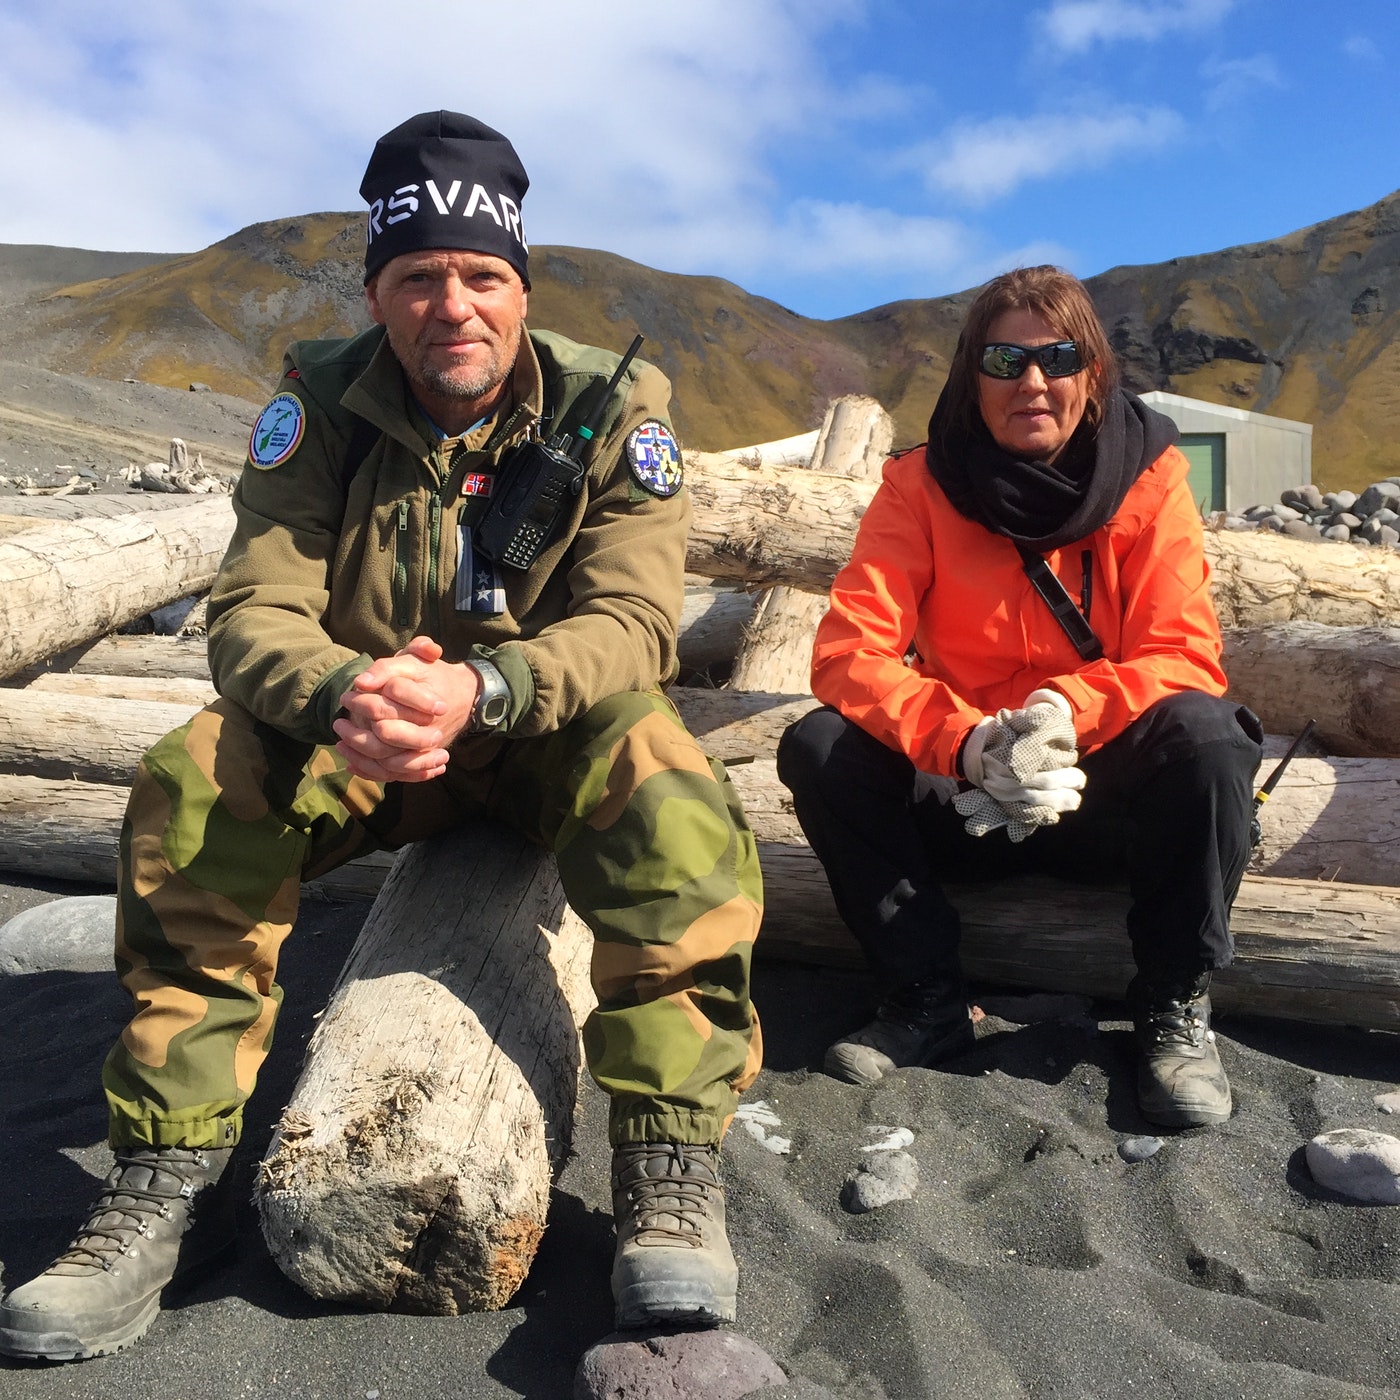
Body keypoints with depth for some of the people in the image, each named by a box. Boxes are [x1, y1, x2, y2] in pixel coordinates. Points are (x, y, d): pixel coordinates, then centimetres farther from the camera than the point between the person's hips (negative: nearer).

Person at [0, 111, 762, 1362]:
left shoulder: (615, 406, -12)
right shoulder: (322, 403, -8)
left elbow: (633, 621, -22)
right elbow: (255, 608, -16)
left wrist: (484, 688, -43)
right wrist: (340, 696, -41)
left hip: (552, 729, -1)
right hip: (359, 738, 2)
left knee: (668, 787, -34)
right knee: (193, 785, -25)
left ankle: (672, 1169, -25)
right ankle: (171, 1176, -14)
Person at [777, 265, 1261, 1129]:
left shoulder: (1148, 474, -7)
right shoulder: (924, 483, -7)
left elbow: (1185, 657, -15)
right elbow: (848, 651, -18)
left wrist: (1063, 715, -34)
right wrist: (967, 744, -35)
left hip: (1111, 798, -1)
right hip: (966, 799, 1)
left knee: (1203, 732, -31)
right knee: (818, 747, -22)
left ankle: (1176, 1009, -10)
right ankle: (929, 999, -7)